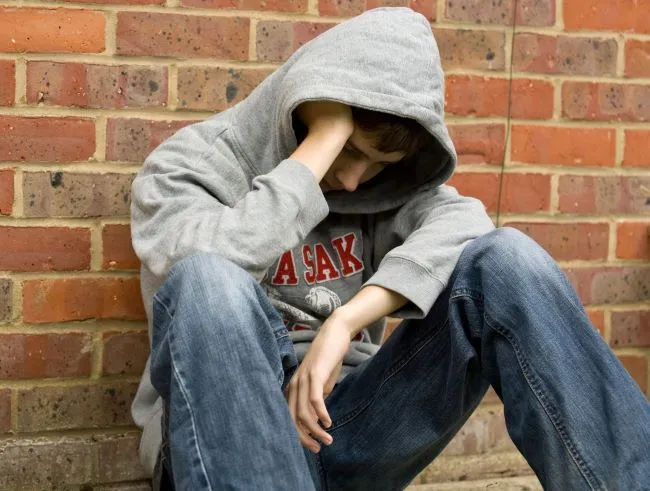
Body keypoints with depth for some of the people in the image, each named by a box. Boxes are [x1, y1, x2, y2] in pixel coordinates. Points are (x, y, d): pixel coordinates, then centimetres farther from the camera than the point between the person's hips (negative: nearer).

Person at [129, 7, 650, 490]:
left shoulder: (388, 180, 9)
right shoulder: (187, 167, -2)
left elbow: (462, 224, -13)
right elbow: (210, 273, -24)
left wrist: (342, 322, -27)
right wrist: (326, 139, -19)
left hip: (345, 428, 3)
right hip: (225, 438, -3)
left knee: (505, 257, -16)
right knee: (209, 282, -35)